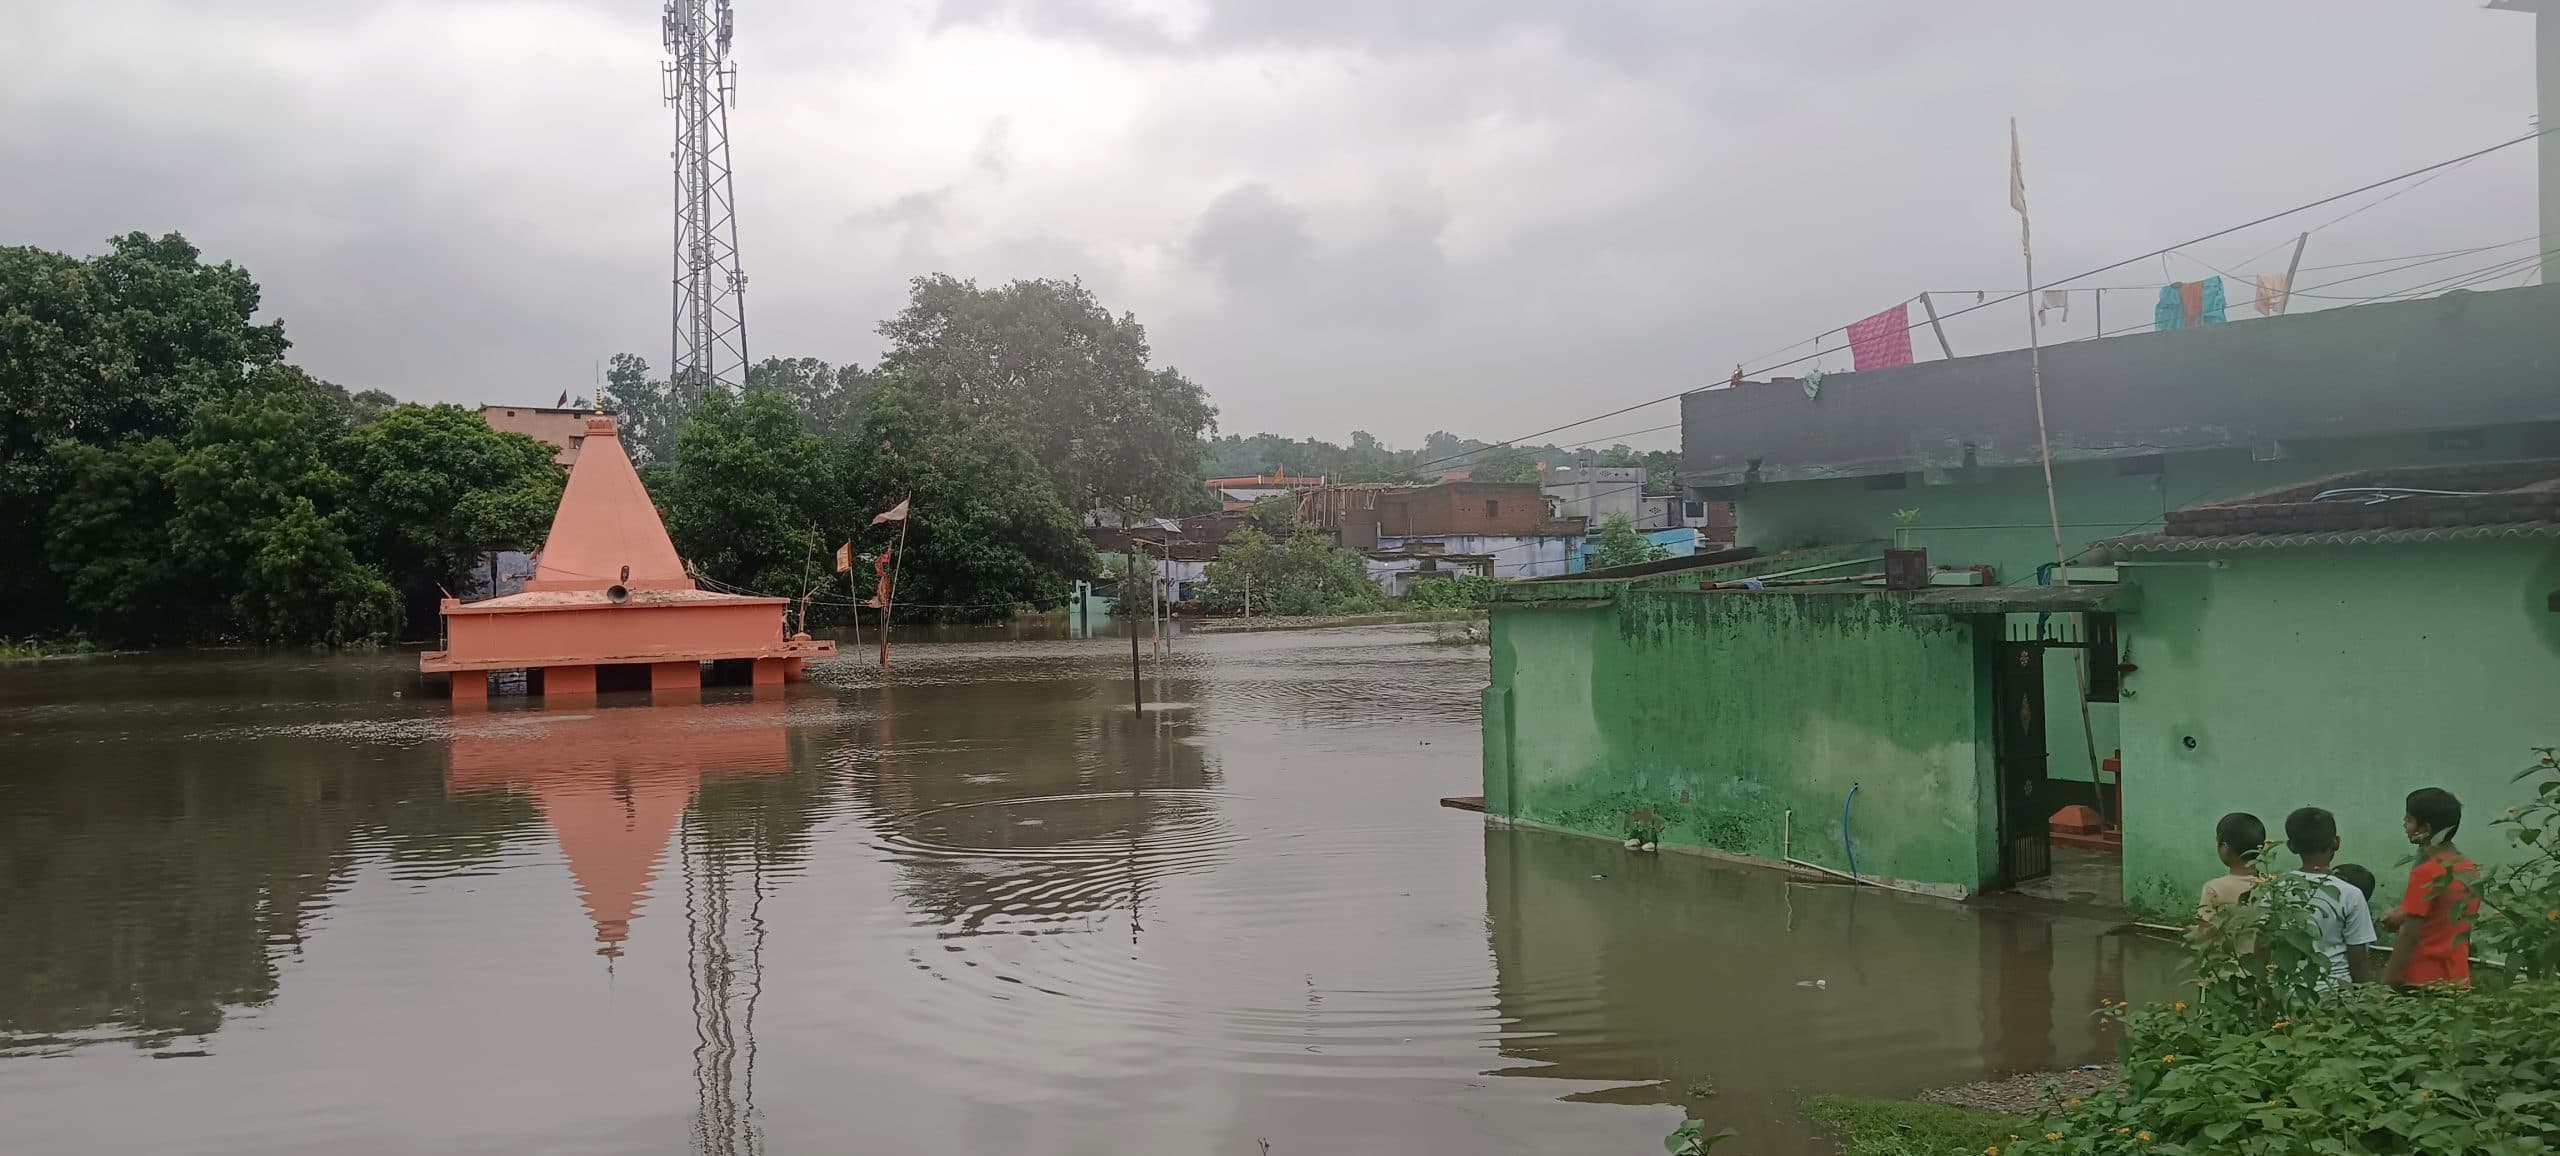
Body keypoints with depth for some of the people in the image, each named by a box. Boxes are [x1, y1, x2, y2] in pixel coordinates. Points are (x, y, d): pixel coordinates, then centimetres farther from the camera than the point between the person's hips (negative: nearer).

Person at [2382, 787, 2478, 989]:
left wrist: (2388, 982, -13)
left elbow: (2410, 936, -17)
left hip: (2422, 981, -8)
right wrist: (2407, 914, 13)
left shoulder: (2425, 873, -16)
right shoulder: (2472, 869, 8)